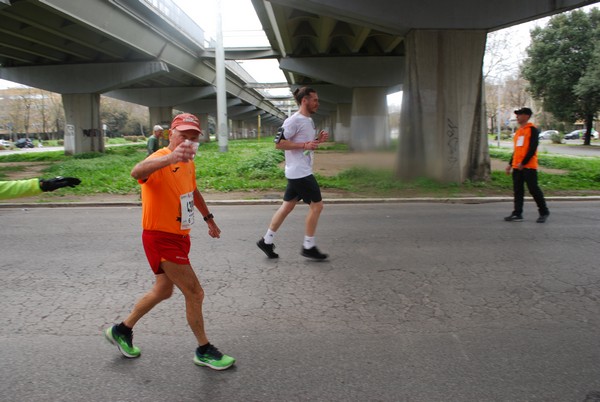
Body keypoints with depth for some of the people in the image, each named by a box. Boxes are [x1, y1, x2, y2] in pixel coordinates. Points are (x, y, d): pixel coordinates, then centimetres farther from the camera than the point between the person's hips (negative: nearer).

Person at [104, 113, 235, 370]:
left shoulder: (188, 163, 4)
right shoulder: (159, 161, -23)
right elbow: (137, 172, -48)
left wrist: (208, 218, 30)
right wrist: (170, 158, -66)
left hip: (179, 237, 9)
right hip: (161, 239, -9)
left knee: (163, 291, 23)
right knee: (195, 294, -3)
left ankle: (122, 330, 43)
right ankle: (204, 351, 18)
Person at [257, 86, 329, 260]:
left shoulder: (309, 120, 15)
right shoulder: (294, 120, -15)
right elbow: (279, 143, -18)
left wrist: (317, 140, 7)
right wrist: (305, 145, -22)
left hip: (299, 173, 10)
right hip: (299, 173, -10)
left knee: (287, 206, 12)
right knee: (316, 205, -3)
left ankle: (266, 241, 21)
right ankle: (308, 247, 9)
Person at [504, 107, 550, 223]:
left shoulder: (532, 129, -7)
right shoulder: (518, 131, 17)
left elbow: (532, 148, -15)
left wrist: (523, 163, -19)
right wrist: (510, 164, 17)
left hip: (528, 166, -8)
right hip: (517, 167, 8)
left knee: (533, 189, -2)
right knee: (518, 190, 6)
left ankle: (544, 212, 12)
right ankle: (517, 214, 9)